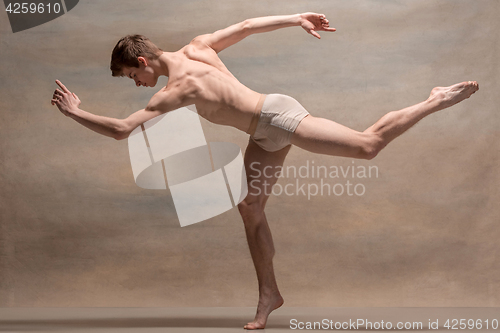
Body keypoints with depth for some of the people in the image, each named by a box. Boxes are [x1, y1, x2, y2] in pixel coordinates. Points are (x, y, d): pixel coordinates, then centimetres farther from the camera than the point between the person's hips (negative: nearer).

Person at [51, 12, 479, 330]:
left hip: (278, 118, -10)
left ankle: (436, 101, 9)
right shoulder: (197, 47, 1)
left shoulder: (174, 91, -23)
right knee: (250, 208, 8)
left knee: (368, 145, -4)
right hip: (267, 135, 10)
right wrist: (297, 19, 15)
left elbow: (121, 130, -25)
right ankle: (269, 294, 15)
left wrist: (75, 112, -12)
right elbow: (247, 25, 9)